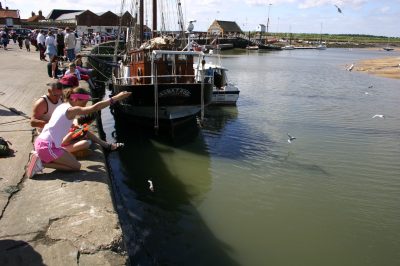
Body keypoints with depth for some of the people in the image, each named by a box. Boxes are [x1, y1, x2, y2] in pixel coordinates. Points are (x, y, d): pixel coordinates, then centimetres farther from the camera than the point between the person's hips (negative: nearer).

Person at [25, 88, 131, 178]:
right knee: (76, 166, -3)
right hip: (47, 146, -9)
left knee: (72, 159, 21)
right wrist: (116, 98, -31)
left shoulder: (63, 106, 10)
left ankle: (39, 157, 13)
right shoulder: (72, 110, -16)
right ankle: (42, 163, -6)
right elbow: (95, 107, -29)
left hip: (41, 142, 9)